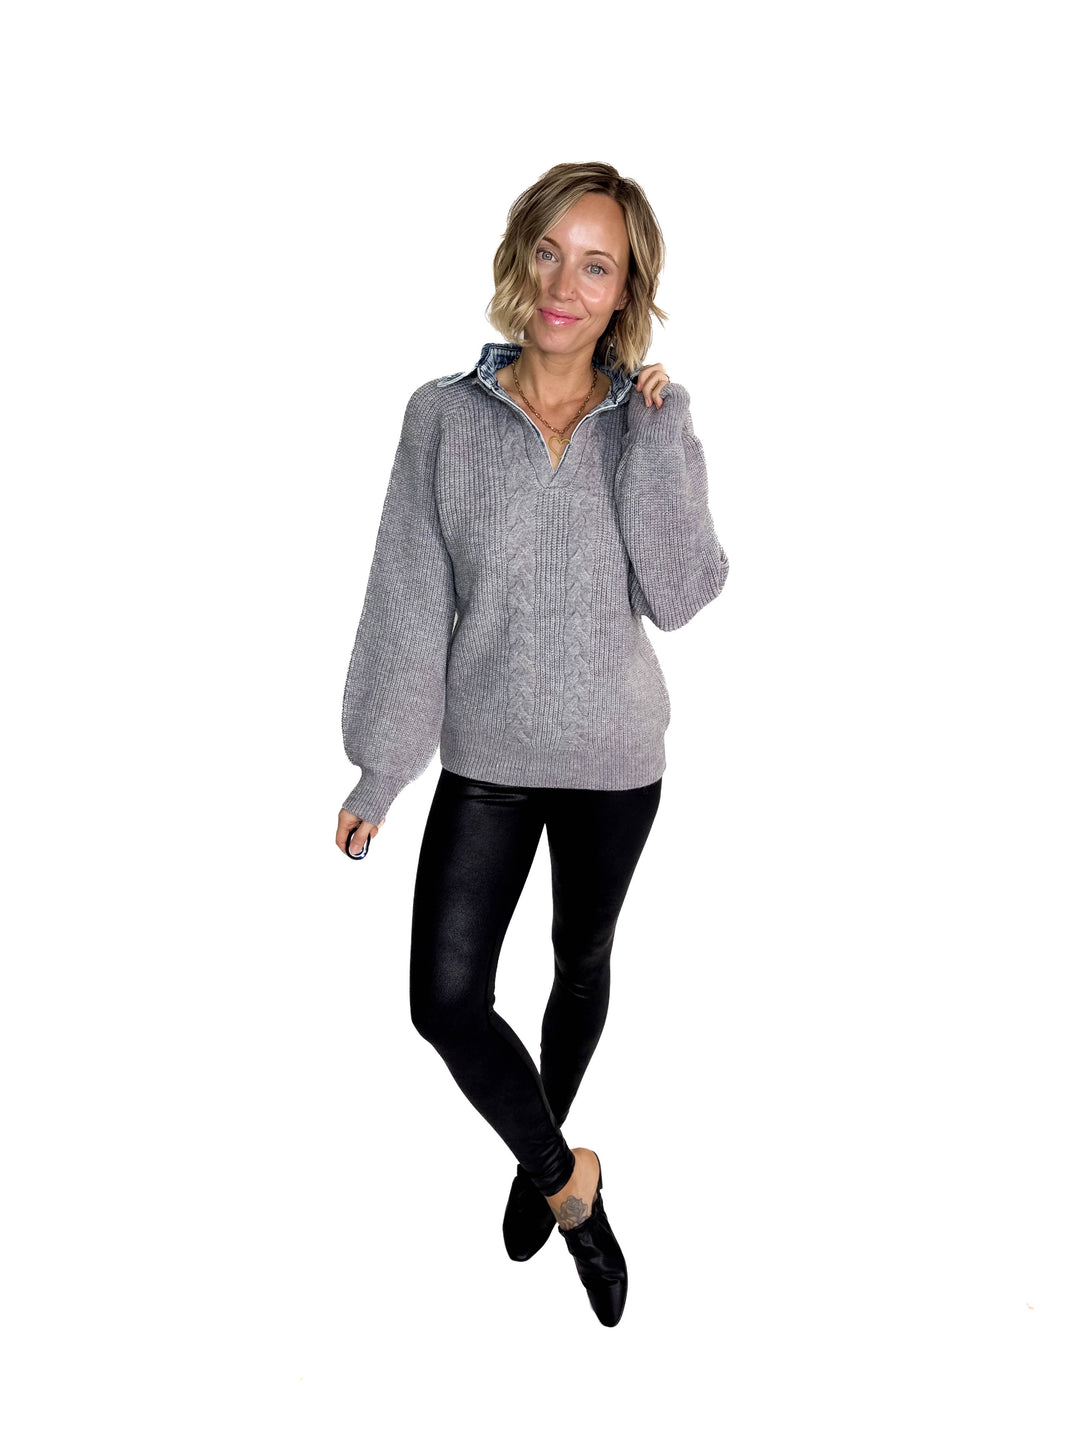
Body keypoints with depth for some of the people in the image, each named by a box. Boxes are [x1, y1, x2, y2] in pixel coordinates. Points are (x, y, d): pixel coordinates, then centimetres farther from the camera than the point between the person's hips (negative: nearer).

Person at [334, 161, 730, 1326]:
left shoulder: (653, 423, -6)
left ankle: (542, 1153, 45)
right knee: (444, 998, -8)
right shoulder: (444, 415, -9)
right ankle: (569, 1178, 17)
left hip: (613, 759, 1)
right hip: (486, 757, 0)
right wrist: (382, 768, -6)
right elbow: (407, 599, -7)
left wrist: (657, 431, -20)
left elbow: (678, 598, -15)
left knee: (582, 963, 17)